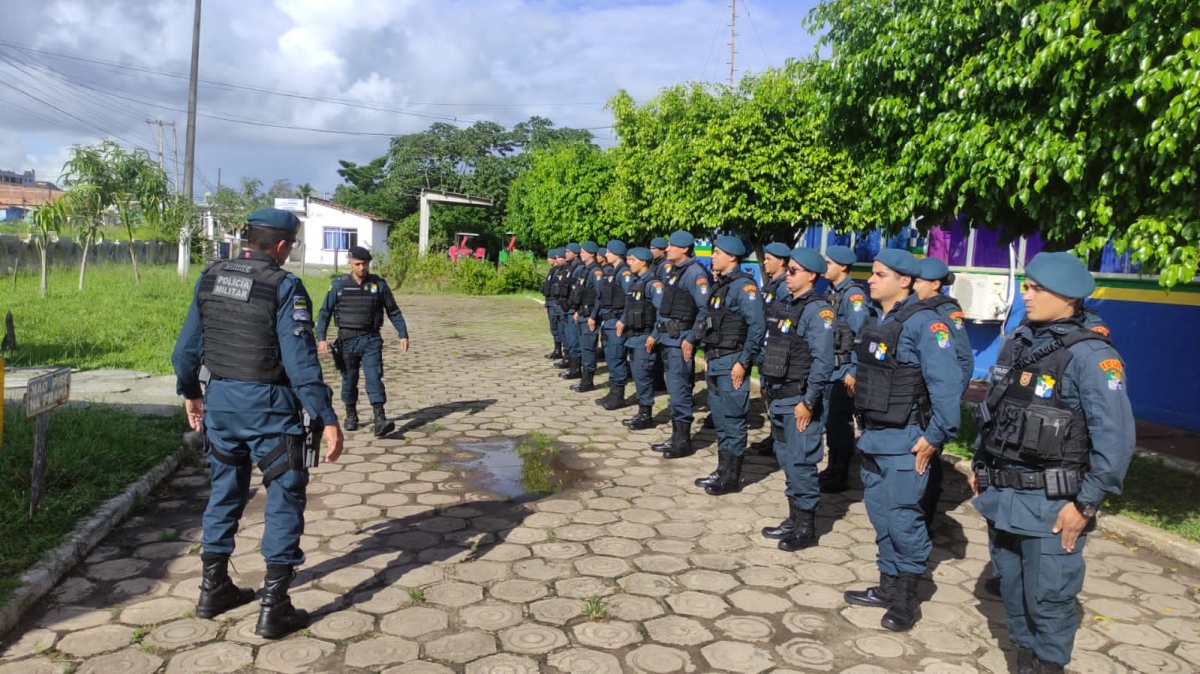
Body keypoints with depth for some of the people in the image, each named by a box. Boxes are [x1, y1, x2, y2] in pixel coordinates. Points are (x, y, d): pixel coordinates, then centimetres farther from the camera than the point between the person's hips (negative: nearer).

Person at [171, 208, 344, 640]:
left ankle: (213, 590, 32)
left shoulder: (210, 278, 4)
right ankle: (273, 609, 6)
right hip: (268, 406, -6)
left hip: (220, 400, 6)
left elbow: (186, 347, 10)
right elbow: (300, 360, -20)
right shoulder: (283, 286, -15)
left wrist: (191, 393, 25)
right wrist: (327, 418, -17)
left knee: (225, 491, 21)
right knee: (284, 497, 4)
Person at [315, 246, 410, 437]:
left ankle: (380, 420, -19)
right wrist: (321, 338, -7)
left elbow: (394, 312, 7)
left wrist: (403, 334, 1)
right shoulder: (339, 285, 0)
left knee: (374, 377, -12)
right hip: (347, 340, 1)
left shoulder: (378, 284, 2)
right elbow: (325, 312, 2)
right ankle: (351, 415, 30)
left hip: (371, 340, -1)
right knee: (349, 379, 11)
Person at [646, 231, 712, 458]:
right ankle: (676, 435, 22)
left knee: (679, 389, -5)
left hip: (681, 339, -9)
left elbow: (704, 309, -19)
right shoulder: (673, 272, 15)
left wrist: (691, 339, -22)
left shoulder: (695, 273, -13)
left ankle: (684, 441, 3)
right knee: (674, 389, 14)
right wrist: (655, 334, 20)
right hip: (668, 337, 9)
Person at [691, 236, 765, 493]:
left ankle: (732, 478, 8)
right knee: (720, 420, 14)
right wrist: (708, 357, 17)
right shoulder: (720, 284, 14)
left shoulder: (743, 285, -13)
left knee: (732, 421, -1)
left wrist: (743, 362, -20)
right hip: (715, 362, 9)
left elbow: (758, 326, -20)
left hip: (731, 363, -9)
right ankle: (722, 471, 24)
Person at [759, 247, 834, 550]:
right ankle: (794, 518, 28)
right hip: (778, 396, 8)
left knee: (800, 461, -1)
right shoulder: (782, 303, 10)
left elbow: (823, 361, -19)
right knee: (786, 458, 15)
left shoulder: (818, 310, -14)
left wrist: (808, 402, -20)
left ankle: (806, 527, 12)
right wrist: (767, 387, 16)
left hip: (799, 399, -8)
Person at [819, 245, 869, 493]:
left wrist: (854, 373, -20)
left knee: (840, 423, 0)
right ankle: (832, 468, 28)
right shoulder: (830, 292, 11)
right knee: (829, 420, 15)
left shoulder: (854, 295, -14)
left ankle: (841, 477, 11)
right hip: (828, 368, 8)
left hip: (843, 370, -8)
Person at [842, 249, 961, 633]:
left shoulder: (923, 323, -15)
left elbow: (946, 383, -19)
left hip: (904, 439, -8)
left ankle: (906, 597, 14)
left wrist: (935, 437, -18)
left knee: (901, 517, -2)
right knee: (879, 513, 15)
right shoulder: (873, 320, 8)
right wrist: (864, 425, 14)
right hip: (872, 435, 8)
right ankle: (888, 585, 29)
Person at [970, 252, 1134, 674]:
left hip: (1049, 504, -7)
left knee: (1048, 599, 5)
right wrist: (980, 465, 16)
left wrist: (1085, 504, -18)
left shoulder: (1089, 355, -15)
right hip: (1001, 495, 7)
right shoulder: (1017, 343, 7)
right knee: (1012, 589, 20)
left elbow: (1116, 437, -18)